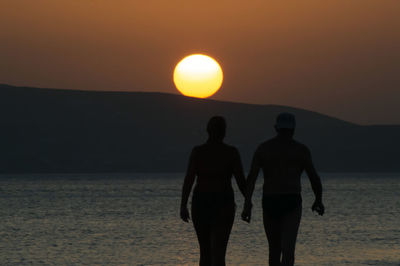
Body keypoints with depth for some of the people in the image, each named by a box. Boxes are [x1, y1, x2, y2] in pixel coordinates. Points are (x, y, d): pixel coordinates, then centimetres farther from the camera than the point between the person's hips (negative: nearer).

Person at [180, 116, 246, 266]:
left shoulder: (197, 152, -2)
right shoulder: (231, 152, -5)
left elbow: (189, 179, -10)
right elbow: (241, 181, -5)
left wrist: (183, 206, -12)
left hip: (200, 204, 2)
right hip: (223, 206, -2)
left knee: (205, 251, 18)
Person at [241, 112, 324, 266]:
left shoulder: (263, 148, 6)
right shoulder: (301, 150, 2)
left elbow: (251, 177, -5)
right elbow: (314, 179, 5)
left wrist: (247, 205, -10)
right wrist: (318, 200, 23)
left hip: (269, 203, 3)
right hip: (291, 204, -3)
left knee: (274, 249, 19)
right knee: (288, 249, -14)